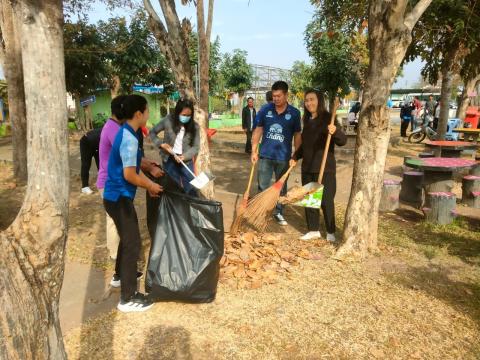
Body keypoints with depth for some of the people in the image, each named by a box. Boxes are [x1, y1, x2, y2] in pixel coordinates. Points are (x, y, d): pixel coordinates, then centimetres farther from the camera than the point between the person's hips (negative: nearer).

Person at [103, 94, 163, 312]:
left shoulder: (126, 133, 10)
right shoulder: (129, 139, -22)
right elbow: (129, 175, -25)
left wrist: (149, 184, 14)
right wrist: (150, 186, -10)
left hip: (117, 195, 10)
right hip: (119, 198, -10)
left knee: (127, 237, 25)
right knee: (133, 243, -5)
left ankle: (121, 274, 45)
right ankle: (128, 298, 3)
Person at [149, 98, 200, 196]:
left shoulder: (194, 127, -8)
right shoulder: (168, 120, -9)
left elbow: (196, 147, -6)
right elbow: (152, 133, 2)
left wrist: (185, 156, -22)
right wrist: (161, 144, -13)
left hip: (186, 160, 0)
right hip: (169, 160, 0)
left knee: (191, 189, 3)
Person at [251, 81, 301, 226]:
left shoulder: (294, 113, -5)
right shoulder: (265, 109, -3)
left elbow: (297, 135, 0)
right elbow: (258, 130, 2)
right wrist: (254, 151, -3)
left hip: (283, 157, 0)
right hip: (265, 155, 1)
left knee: (281, 186, 13)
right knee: (263, 186, 8)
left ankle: (278, 212, 28)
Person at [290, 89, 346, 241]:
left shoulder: (328, 118, -10)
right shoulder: (307, 121, 11)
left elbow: (342, 141, -19)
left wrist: (336, 131, -38)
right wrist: (295, 157, 10)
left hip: (325, 168, -7)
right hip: (307, 167, 7)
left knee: (326, 201, -1)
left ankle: (331, 232, 15)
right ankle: (313, 230, 23)